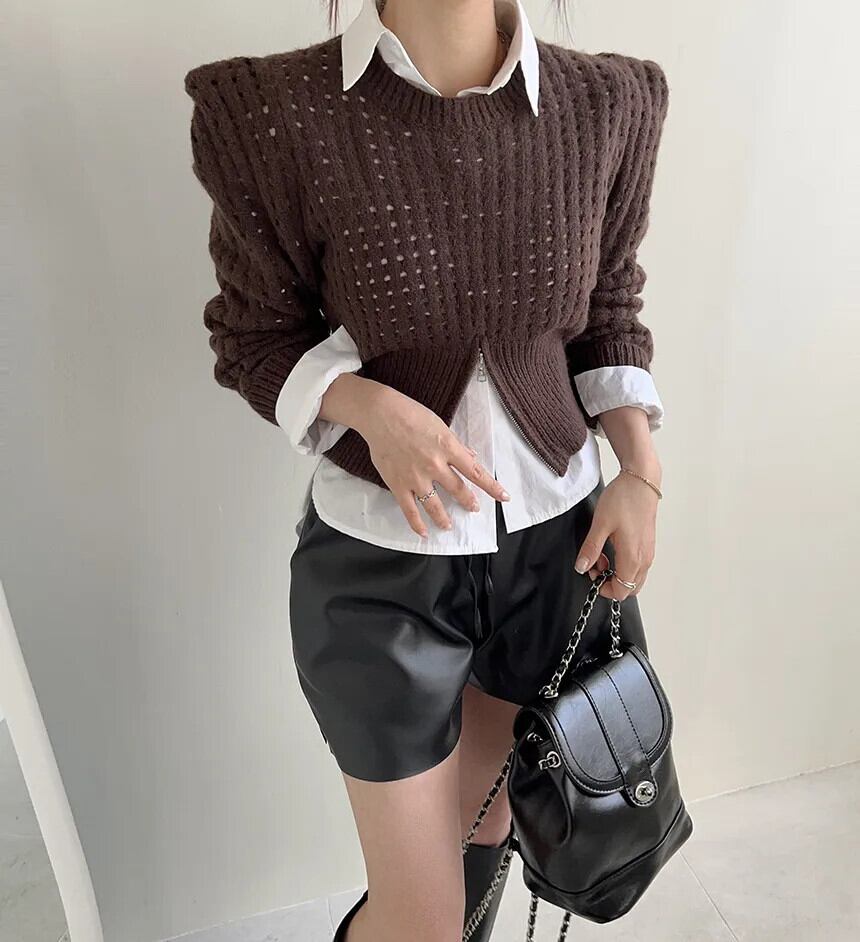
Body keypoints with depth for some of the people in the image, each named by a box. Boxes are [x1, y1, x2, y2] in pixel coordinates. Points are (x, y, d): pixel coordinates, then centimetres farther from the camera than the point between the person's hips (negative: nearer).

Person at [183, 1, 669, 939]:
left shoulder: (609, 104, -4)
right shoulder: (274, 112, -14)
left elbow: (608, 309, 7)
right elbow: (256, 337, -5)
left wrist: (640, 467, -5)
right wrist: (373, 406, -24)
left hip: (559, 535, 4)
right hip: (380, 558, -3)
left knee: (490, 814, 28)